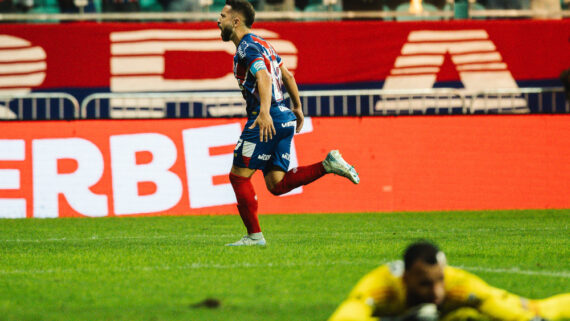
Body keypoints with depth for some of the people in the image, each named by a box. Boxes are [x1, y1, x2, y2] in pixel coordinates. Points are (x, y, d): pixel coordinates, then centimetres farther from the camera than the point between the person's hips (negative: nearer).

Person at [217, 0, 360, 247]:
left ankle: (254, 235, 0)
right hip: (284, 118, 10)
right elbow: (287, 76, 27)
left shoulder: (247, 47, -10)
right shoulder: (261, 44, 20)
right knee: (277, 185, 6)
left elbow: (264, 78, -27)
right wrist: (297, 108, 37)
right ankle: (328, 165, -2)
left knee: (238, 176, -2)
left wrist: (264, 112, -41)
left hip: (267, 121, -10)